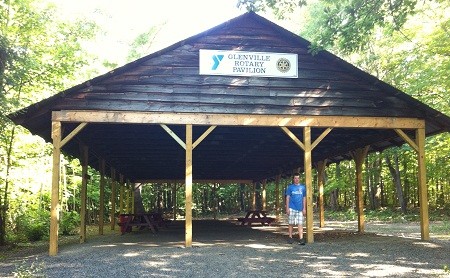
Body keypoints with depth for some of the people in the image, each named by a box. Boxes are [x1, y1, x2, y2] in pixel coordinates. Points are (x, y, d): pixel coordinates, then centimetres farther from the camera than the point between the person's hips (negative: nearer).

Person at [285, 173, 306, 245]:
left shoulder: (303, 187, 10)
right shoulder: (290, 187, 5)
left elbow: (304, 198, 12)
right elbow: (287, 198, 4)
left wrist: (304, 208, 5)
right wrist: (287, 208, -3)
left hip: (300, 209, 1)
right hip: (292, 208, -1)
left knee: (300, 224, -5)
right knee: (291, 223, 4)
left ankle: (301, 239, -9)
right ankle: (290, 237, 16)